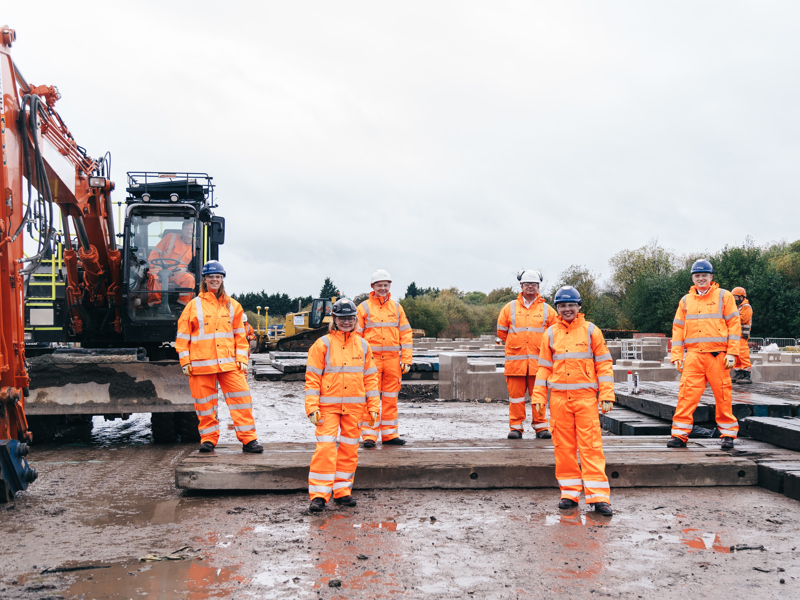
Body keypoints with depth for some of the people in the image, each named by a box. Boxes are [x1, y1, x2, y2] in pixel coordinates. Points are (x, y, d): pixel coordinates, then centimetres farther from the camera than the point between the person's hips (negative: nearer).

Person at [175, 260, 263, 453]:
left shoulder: (232, 305, 13)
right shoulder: (194, 305, 7)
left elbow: (240, 334, 15)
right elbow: (182, 336, 7)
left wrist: (242, 358, 6)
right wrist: (185, 362, 1)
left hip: (229, 363, 1)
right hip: (201, 364, -1)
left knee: (241, 397, -6)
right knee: (205, 402, 3)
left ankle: (248, 439, 0)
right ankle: (208, 438, 18)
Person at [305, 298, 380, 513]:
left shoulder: (362, 345, 9)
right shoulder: (322, 344, -1)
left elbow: (370, 377, 13)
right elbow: (312, 377, -2)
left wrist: (373, 406, 8)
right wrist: (312, 407, -9)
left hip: (355, 406, 4)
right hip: (328, 405, -3)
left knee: (349, 449, 8)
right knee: (325, 447, -11)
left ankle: (342, 491, 19)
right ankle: (319, 494, -7)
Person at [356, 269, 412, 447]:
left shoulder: (396, 307, 11)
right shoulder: (364, 307, 3)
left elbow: (405, 334, 10)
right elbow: (356, 335, 1)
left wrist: (406, 359, 3)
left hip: (393, 359, 3)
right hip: (372, 359, -3)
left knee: (391, 399, 7)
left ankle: (390, 434, 15)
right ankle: (369, 435, 1)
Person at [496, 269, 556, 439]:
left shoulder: (546, 309, 8)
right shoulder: (510, 308, 8)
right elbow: (501, 331, 15)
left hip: (538, 360, 0)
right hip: (515, 361, 0)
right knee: (516, 395, 1)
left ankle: (541, 426, 12)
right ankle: (516, 427, 9)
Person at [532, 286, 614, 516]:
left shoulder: (591, 331, 4)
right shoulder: (551, 334, 11)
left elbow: (604, 364, 4)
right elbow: (544, 367, 14)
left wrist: (606, 395, -2)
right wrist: (538, 396, 6)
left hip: (586, 396, -2)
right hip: (558, 397, 3)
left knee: (591, 445, -7)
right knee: (563, 446, 4)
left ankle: (598, 497, -5)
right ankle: (570, 493, 14)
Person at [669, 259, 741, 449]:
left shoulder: (724, 296, 7)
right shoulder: (686, 300, 16)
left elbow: (734, 324, 3)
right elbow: (678, 328, 15)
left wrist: (731, 353, -5)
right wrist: (677, 355, 5)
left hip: (718, 355, -2)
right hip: (693, 355, 2)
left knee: (723, 396, 1)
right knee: (687, 395, -4)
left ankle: (728, 434, 14)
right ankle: (680, 434, 0)